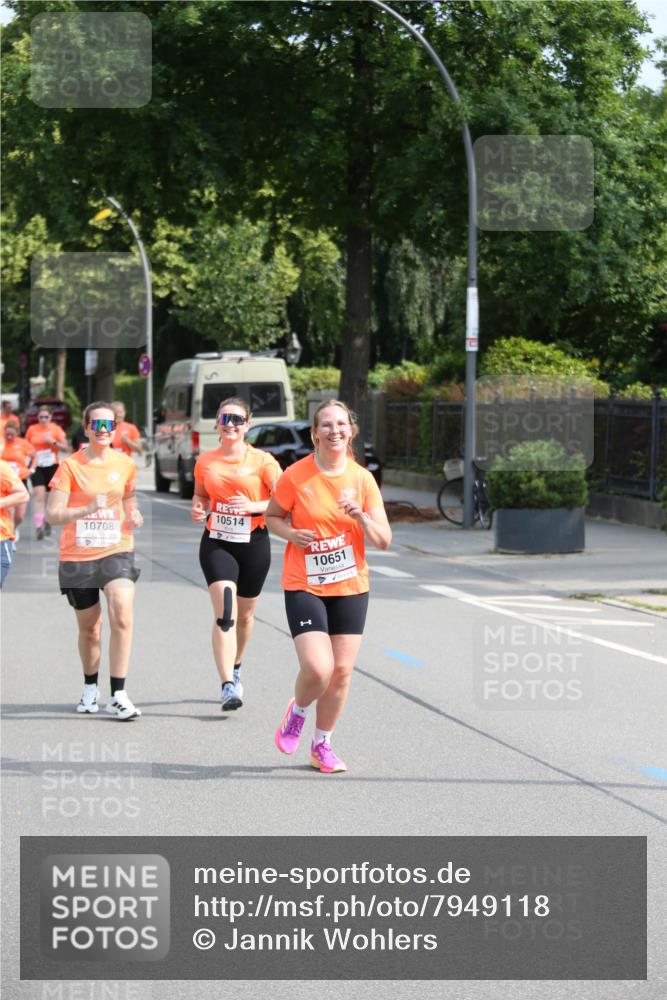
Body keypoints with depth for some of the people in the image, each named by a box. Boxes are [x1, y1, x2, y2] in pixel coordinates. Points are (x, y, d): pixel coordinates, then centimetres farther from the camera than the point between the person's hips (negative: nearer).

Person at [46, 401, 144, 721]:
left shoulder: (125, 464, 3)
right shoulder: (70, 466, -8)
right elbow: (53, 514, -15)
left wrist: (133, 515, 0)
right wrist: (87, 509, -30)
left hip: (117, 552, 1)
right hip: (78, 556, -1)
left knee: (122, 618, -19)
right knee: (89, 629, 12)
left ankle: (118, 695, -13)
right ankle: (90, 688, 36)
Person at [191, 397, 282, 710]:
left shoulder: (262, 461, -3)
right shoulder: (205, 461, 6)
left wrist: (253, 507, -23)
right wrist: (198, 508, 0)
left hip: (253, 543, 0)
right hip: (216, 543, 0)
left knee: (245, 615, 14)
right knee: (224, 612, -17)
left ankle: (235, 668, 42)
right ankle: (228, 687, -23)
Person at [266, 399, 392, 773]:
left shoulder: (362, 478, -1)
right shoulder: (295, 476, -7)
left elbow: (384, 540, 0)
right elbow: (272, 516, 8)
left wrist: (361, 517, -19)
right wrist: (291, 533, -13)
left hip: (351, 587, 3)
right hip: (304, 586, -3)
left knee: (342, 671, 3)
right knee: (318, 668, -17)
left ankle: (322, 745, 23)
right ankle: (297, 712, 17)